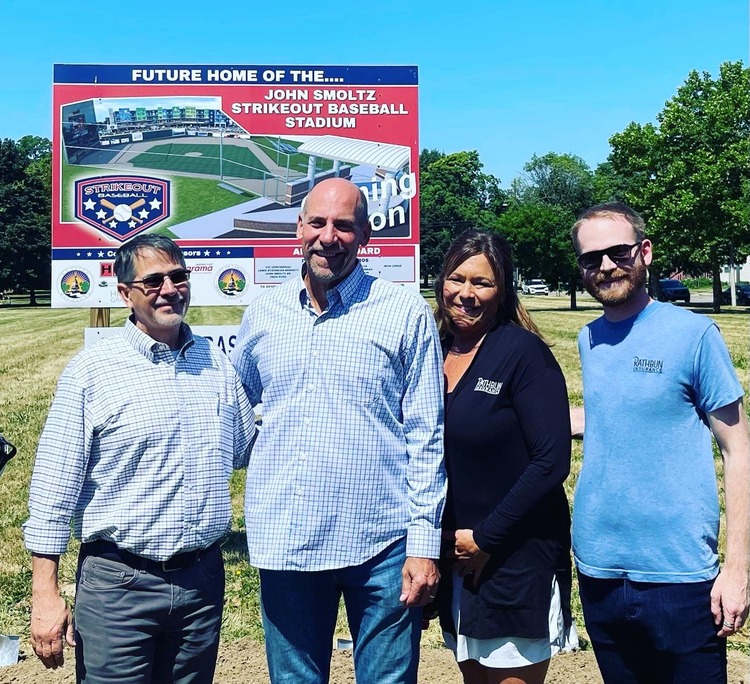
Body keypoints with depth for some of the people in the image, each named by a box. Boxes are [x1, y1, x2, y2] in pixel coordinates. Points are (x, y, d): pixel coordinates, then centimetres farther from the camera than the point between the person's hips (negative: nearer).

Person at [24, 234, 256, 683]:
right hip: (118, 583, -4)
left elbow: (248, 448, 19)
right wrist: (45, 595, -9)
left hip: (203, 578, 4)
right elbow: (54, 488, -7)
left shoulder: (217, 363, 5)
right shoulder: (92, 370, -8)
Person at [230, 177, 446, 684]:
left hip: (381, 545, -3)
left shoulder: (406, 313, -4)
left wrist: (425, 544, -7)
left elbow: (426, 436, -4)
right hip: (283, 544, 3)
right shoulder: (262, 314, 6)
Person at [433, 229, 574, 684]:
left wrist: (485, 538, -15)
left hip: (517, 560, -6)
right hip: (455, 557, 6)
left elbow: (552, 462, -17)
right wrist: (443, 537, 1)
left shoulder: (523, 352, -13)